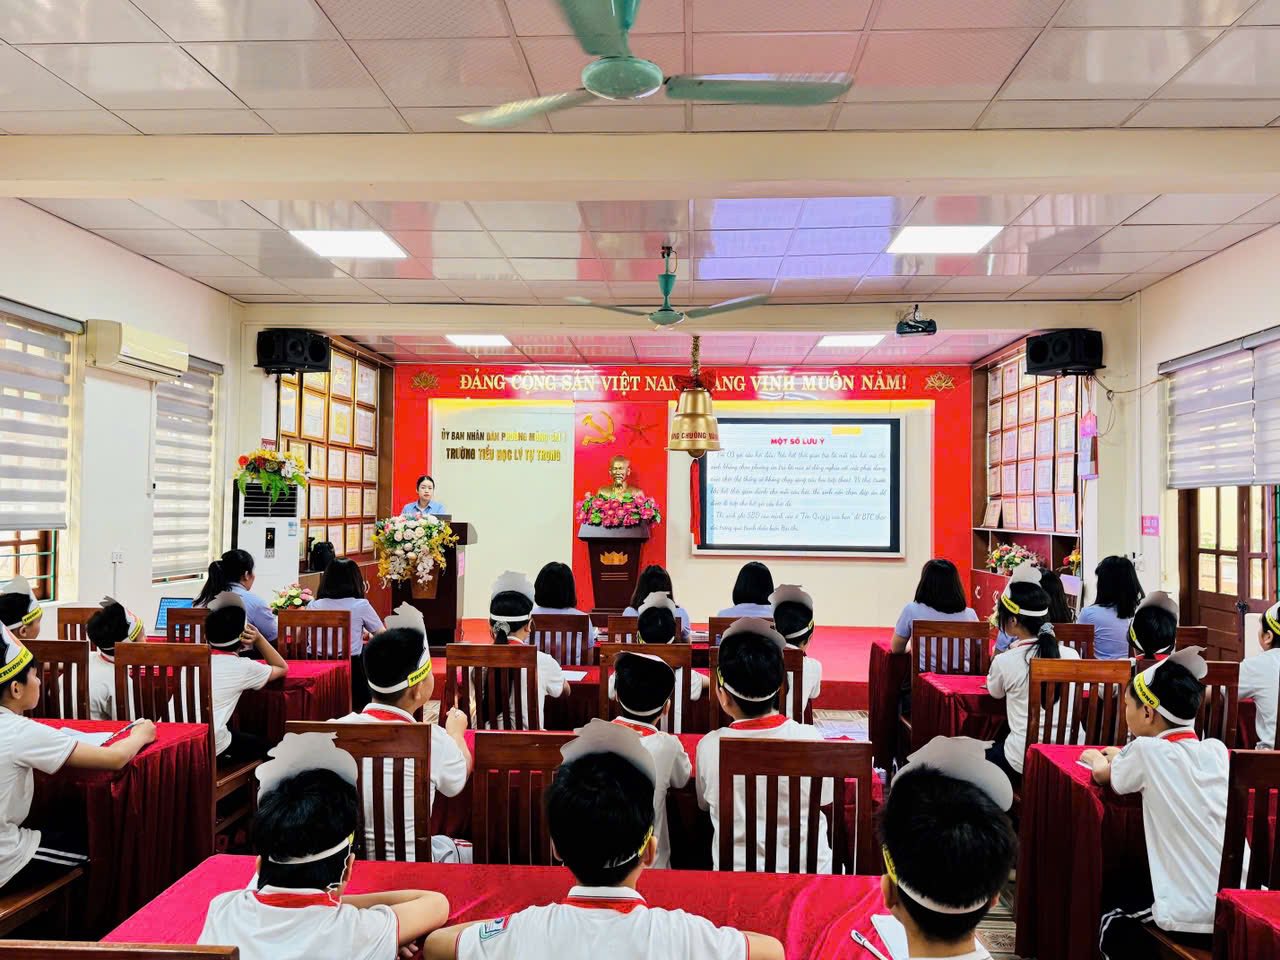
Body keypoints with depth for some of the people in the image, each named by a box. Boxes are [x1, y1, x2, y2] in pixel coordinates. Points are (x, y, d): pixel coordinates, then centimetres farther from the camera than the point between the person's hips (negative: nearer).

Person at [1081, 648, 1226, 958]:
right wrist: (1125, 756, 34)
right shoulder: (1217, 750, 4)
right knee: (1134, 893, 30)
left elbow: (1103, 776, 9)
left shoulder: (1148, 751, -12)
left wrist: (1097, 758, 29)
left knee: (1113, 914, 23)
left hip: (1193, 919, -6)